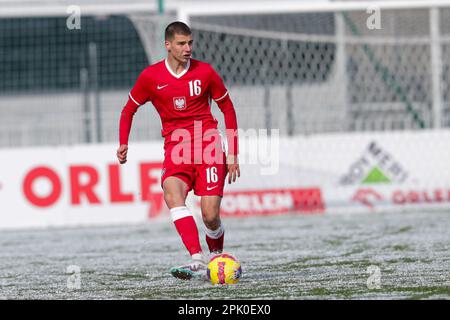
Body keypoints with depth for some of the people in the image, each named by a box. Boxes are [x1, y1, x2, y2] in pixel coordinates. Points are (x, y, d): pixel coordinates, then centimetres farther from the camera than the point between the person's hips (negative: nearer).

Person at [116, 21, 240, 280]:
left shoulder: (205, 72, 2)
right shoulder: (151, 77, 3)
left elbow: (227, 108, 11)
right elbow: (130, 109, 17)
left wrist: (233, 153, 7)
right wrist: (124, 143, 3)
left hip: (208, 145, -1)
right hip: (175, 150, 1)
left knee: (210, 215, -11)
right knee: (172, 195, -30)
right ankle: (198, 260, -38)